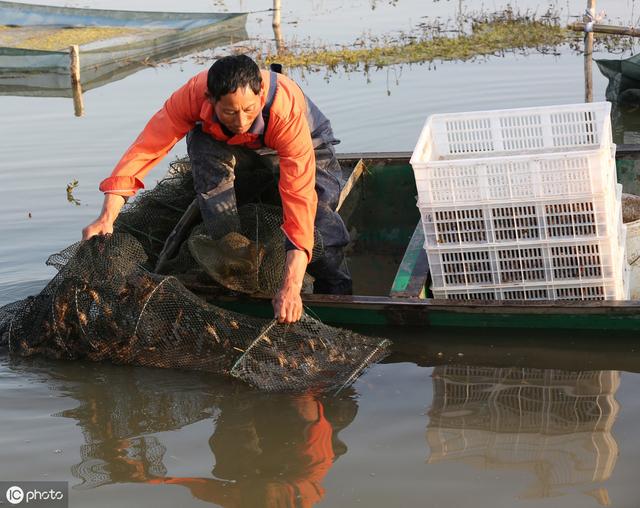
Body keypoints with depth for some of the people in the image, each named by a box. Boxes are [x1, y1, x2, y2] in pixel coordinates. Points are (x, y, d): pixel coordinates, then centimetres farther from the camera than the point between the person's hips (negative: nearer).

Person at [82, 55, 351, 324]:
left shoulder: (287, 109, -43)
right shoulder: (194, 94, -36)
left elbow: (300, 198, -49)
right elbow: (145, 148, -34)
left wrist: (291, 287, -56)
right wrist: (107, 217, -44)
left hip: (306, 145, -2)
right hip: (239, 148, 2)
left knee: (318, 203, -30)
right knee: (201, 144, -30)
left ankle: (337, 296, -5)